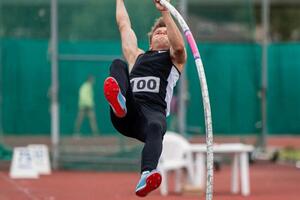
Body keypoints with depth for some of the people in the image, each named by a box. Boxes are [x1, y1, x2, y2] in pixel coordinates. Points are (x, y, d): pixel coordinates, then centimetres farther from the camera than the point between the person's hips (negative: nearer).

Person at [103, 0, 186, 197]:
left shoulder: (174, 58, 24)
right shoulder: (137, 56, 35)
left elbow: (179, 46, 0)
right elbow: (124, 25, 42)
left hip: (153, 112, -3)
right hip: (127, 115, 3)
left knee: (155, 127, -41)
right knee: (118, 65, -16)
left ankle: (147, 175, -71)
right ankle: (119, 102, -51)